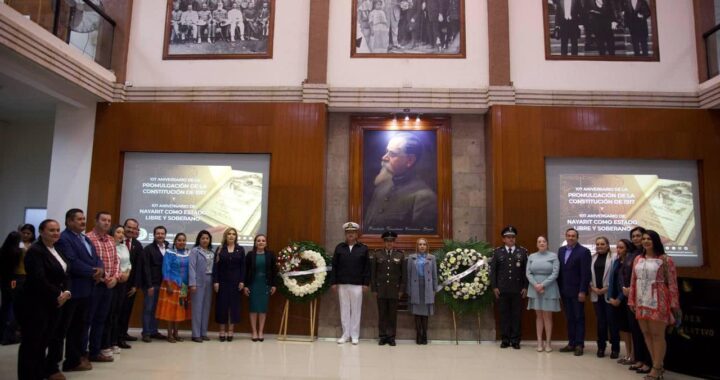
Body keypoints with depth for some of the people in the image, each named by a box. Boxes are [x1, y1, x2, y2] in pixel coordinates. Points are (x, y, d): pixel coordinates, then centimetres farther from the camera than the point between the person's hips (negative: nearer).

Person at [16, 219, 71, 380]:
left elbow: (64, 275, 13)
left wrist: (66, 292, -4)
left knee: (44, 341, 10)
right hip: (35, 305, -7)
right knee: (31, 343, 3)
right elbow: (39, 279, -20)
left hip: (55, 304, 7)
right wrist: (58, 295, -13)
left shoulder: (57, 251, 14)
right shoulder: (35, 251, -11)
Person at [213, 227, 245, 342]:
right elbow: (215, 266, 0)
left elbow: (243, 267, 3)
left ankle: (230, 331, 10)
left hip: (235, 281, 1)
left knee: (234, 304, 2)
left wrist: (242, 281, -5)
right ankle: (222, 331, 9)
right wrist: (215, 281, -8)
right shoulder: (220, 249, 4)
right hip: (222, 281, 0)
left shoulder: (240, 250, 5)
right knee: (222, 304, 1)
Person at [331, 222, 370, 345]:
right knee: (344, 309, 8)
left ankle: (355, 335, 15)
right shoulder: (339, 247, 5)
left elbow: (367, 267, 1)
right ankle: (345, 334, 18)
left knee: (356, 310, 5)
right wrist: (333, 282, -1)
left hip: (357, 284, -1)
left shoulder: (363, 248, 1)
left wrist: (366, 283, -4)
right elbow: (334, 266, 4)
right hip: (342, 284, 2)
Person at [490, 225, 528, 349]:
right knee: (504, 314, 4)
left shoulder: (523, 251, 5)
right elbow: (493, 270, 4)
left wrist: (525, 287, -2)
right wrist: (494, 287, -2)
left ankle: (515, 340, 12)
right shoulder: (497, 252, 6)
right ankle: (505, 340, 12)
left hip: (517, 290, 0)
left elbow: (526, 270, 3)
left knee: (517, 315, 4)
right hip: (502, 290, 0)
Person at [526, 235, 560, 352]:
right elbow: (528, 273, 3)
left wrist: (543, 285, -14)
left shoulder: (553, 256, -1)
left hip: (549, 290, -2)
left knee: (547, 316, 1)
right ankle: (540, 342, 11)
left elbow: (555, 273, -8)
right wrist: (535, 285, -12)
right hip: (535, 290, 2)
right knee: (539, 316, 7)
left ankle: (548, 342, 9)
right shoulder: (531, 257, 8)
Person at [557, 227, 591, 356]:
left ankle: (579, 345, 9)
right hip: (565, 291, 6)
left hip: (577, 291, -6)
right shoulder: (561, 250, 10)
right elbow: (559, 270, 10)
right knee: (569, 318, 10)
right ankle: (571, 343, 17)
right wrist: (559, 288, 6)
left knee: (579, 318, 3)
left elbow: (585, 273, -13)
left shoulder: (583, 251, -9)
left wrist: (582, 291, -17)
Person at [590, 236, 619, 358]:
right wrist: (592, 287, -4)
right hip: (596, 294, 4)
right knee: (600, 321, 10)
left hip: (609, 294, -4)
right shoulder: (593, 258, 9)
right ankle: (601, 347, 18)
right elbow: (589, 274, 9)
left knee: (612, 321, 1)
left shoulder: (613, 257, -5)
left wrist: (606, 288, -12)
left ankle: (615, 348, 13)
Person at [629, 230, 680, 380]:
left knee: (657, 334, -1)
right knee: (646, 333, 9)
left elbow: (672, 283, -6)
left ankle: (657, 367, 9)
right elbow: (633, 281, 12)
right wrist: (632, 300, 11)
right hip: (642, 302, 6)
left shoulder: (665, 260, -5)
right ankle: (658, 365, 21)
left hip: (658, 302, -5)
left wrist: (674, 304, -9)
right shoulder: (638, 259, 11)